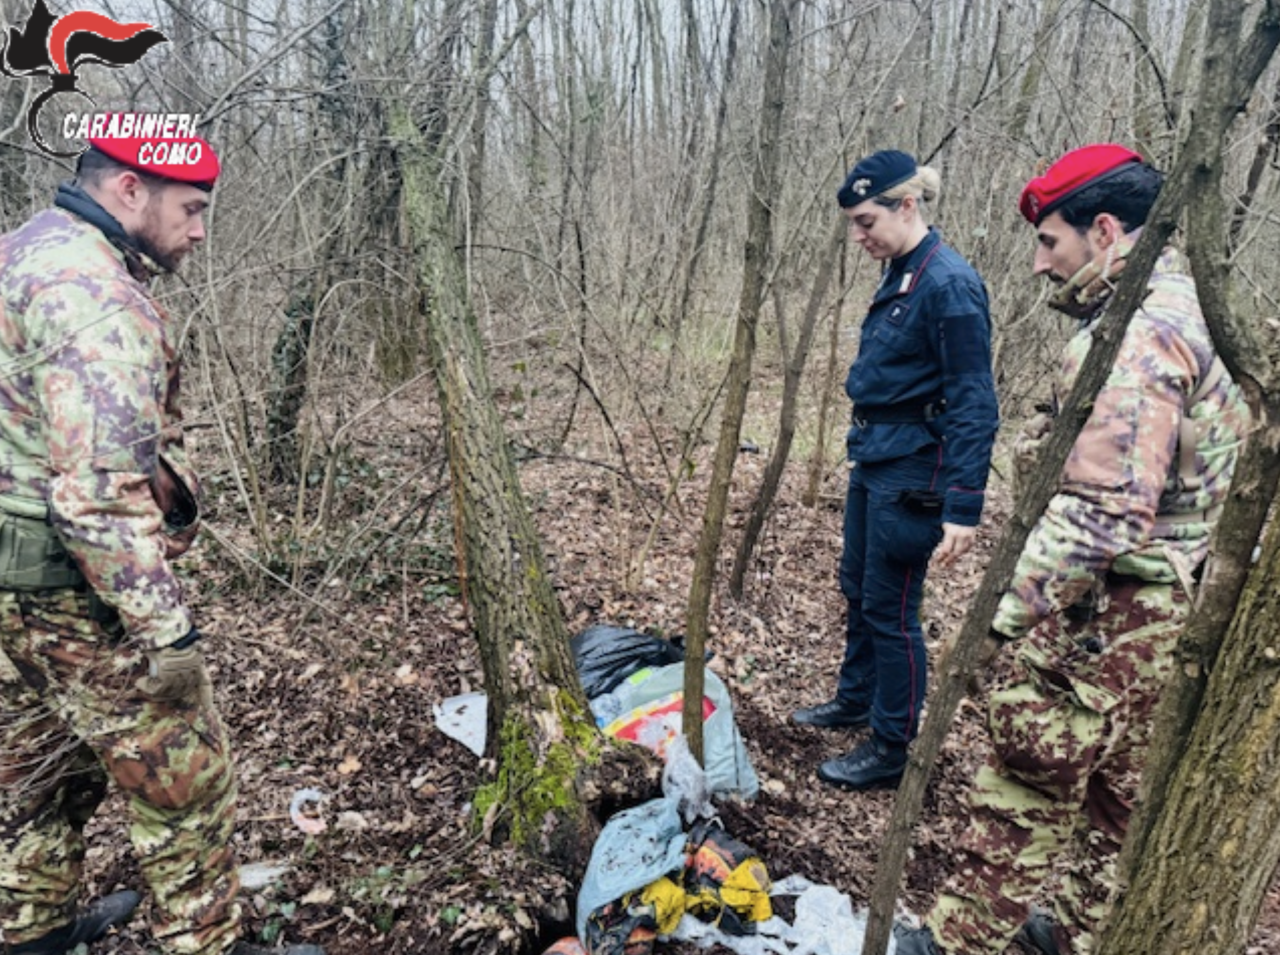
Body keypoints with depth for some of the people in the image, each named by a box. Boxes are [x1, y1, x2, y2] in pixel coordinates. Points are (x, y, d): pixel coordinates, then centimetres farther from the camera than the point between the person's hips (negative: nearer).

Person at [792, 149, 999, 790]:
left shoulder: (949, 285, -20)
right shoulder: (899, 276, 8)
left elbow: (973, 406, -21)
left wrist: (963, 508, -23)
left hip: (911, 474, -9)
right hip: (873, 458, 9)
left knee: (890, 608, 3)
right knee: (857, 588, 22)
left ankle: (891, 750, 21)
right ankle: (856, 699, 43)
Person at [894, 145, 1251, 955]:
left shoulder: (1140, 332, -21)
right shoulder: (1186, 310, 12)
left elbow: (1103, 507, -28)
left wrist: (1013, 606, -23)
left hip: (1101, 611, -10)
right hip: (1160, 607, 10)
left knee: (1028, 782, 3)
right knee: (1116, 783, 21)